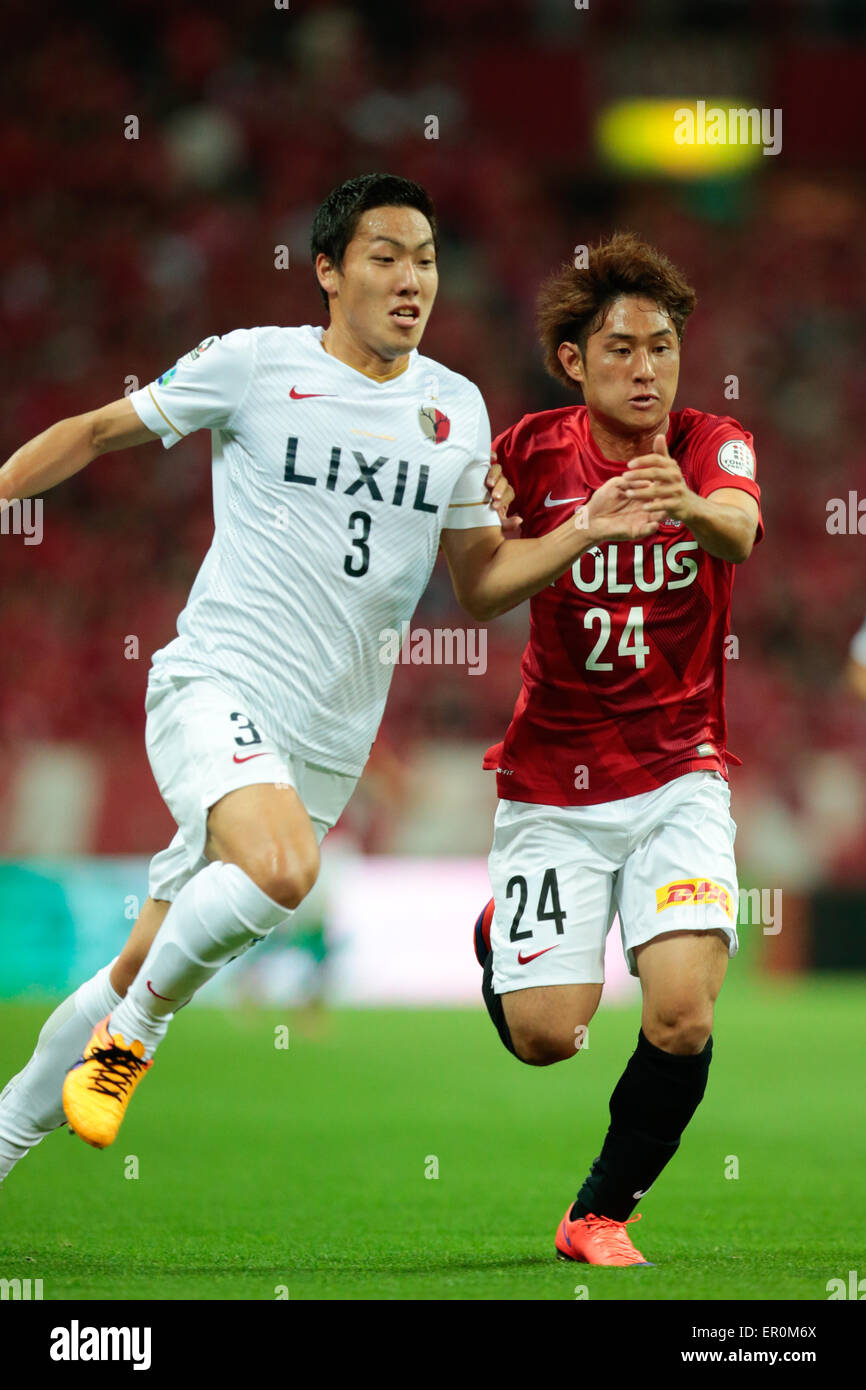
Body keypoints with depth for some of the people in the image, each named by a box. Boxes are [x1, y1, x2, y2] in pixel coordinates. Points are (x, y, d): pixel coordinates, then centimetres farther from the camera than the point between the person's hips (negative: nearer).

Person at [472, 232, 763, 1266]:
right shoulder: (532, 452, -4)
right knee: (545, 1034, -7)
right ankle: (498, 934, 30)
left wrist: (690, 506, -52)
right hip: (552, 783, 0)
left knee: (682, 1015, -17)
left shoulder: (711, 445, -7)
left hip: (678, 774, 0)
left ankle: (601, 1213, 6)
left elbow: (739, 531, -28)